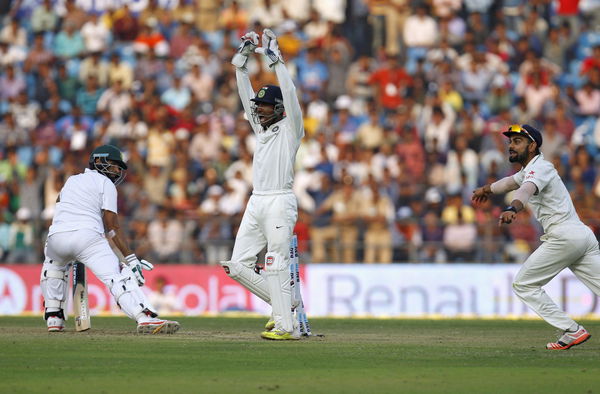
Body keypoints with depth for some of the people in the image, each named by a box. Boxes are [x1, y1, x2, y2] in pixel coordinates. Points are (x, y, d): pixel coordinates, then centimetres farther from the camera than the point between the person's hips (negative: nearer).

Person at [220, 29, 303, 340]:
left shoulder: (290, 128, -1)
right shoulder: (261, 127, 19)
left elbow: (289, 95, -13)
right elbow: (245, 96, 19)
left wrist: (275, 59, -15)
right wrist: (241, 62, 11)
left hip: (280, 203, -8)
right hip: (256, 204, 8)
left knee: (275, 265, -12)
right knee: (237, 266, 4)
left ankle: (287, 326, -9)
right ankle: (281, 304, 16)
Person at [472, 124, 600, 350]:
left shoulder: (540, 167, -5)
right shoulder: (528, 170, 24)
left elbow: (527, 189, -28)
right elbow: (511, 182, 47)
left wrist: (512, 209, -48)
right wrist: (488, 189, 65)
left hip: (564, 236, -9)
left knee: (524, 285, 0)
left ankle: (572, 332, -6)